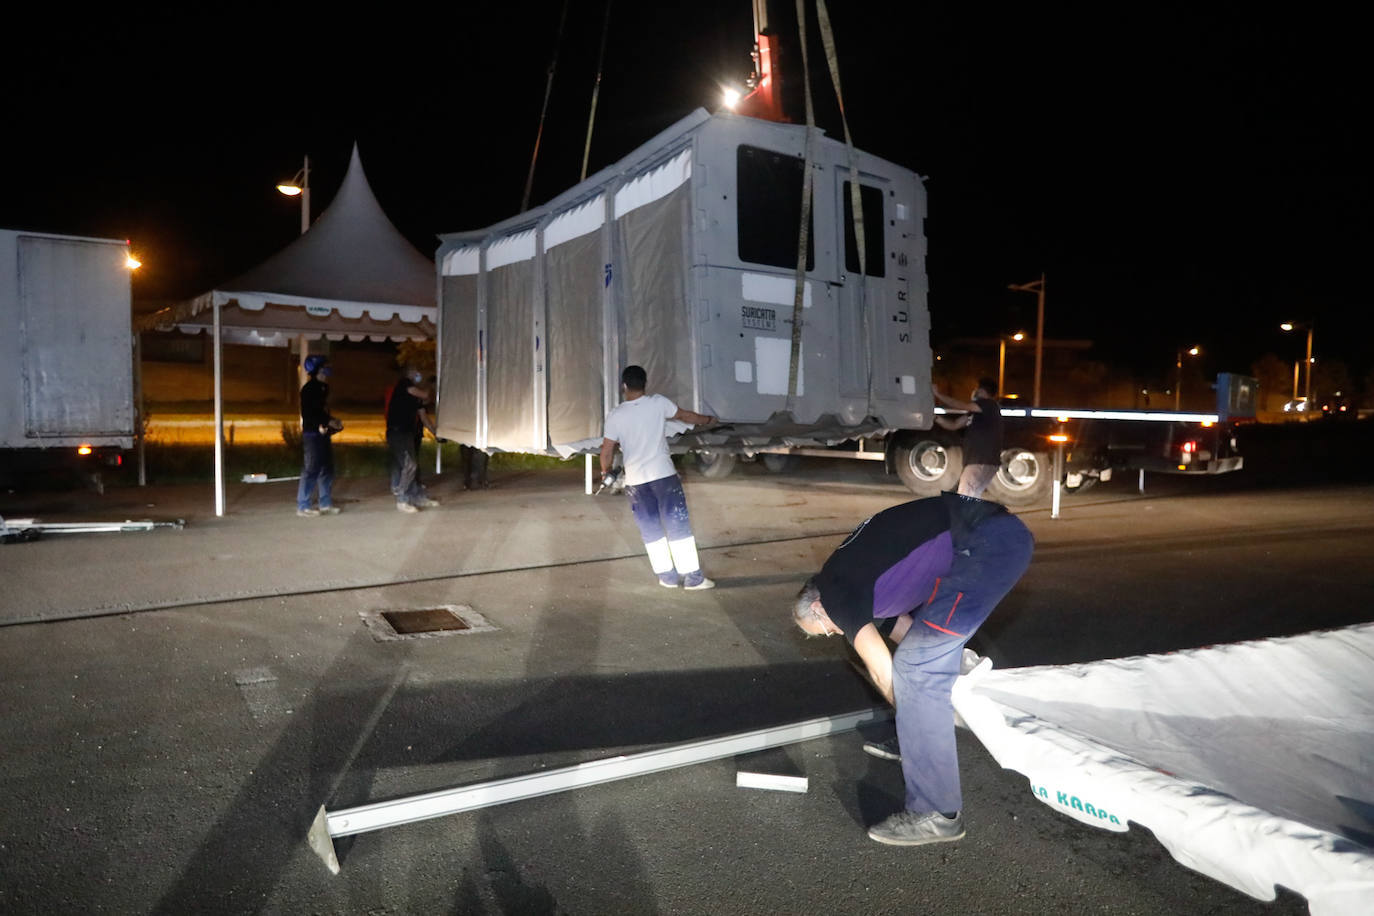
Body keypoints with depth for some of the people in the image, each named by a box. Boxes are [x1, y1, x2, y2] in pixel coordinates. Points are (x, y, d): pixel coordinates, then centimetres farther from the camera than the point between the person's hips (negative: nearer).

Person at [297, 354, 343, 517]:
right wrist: (328, 422, -20)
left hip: (323, 434, 9)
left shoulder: (322, 388, 16)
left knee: (327, 469, 11)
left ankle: (326, 504, 18)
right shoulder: (309, 389, -11)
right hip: (312, 434, -9)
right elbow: (307, 414, -18)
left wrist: (332, 422, 7)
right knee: (311, 470, -7)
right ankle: (303, 506, 0)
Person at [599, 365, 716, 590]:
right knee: (678, 526, 4)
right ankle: (692, 577, 5)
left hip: (635, 480, 1)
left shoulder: (615, 416, -4)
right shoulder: (658, 403, -5)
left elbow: (607, 451, -1)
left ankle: (667, 576, 19)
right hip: (663, 474, -1)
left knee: (651, 530, 13)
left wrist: (605, 471, 19)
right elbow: (686, 416, 11)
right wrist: (708, 419, 30)